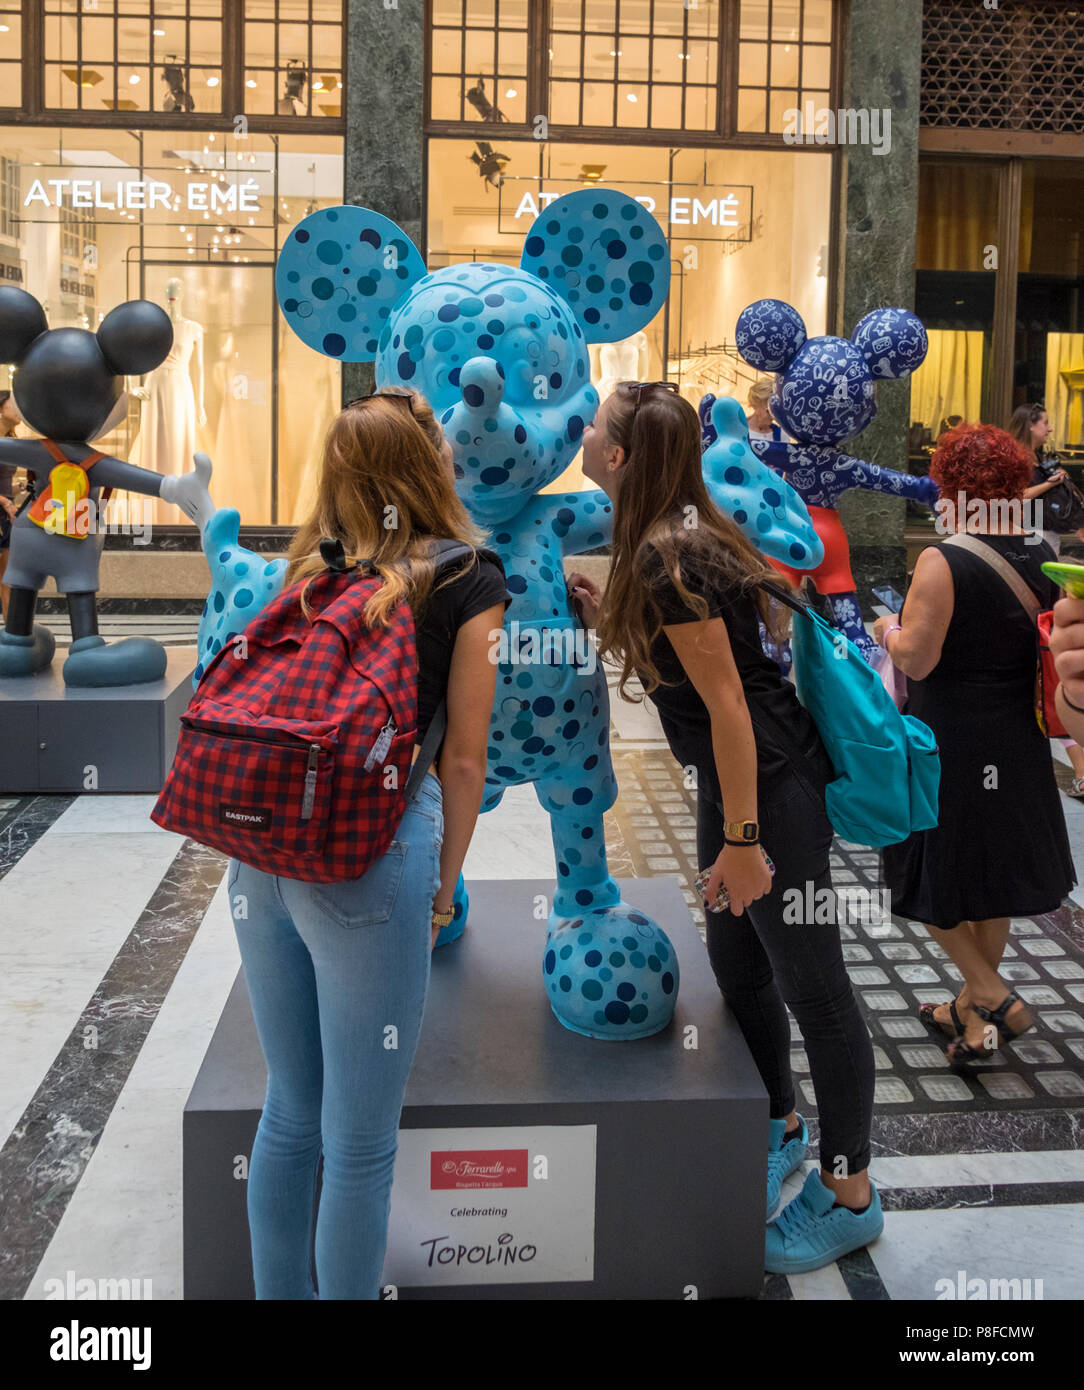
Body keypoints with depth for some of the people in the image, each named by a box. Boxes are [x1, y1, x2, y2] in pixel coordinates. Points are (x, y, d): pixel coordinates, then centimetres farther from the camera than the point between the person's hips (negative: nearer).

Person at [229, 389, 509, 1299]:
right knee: (360, 1139, 9)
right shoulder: (472, 583, -1)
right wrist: (444, 885, 9)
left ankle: (279, 1292, 38)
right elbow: (463, 760, -1)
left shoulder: (314, 567, 12)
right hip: (368, 855, -6)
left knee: (290, 1112, 22)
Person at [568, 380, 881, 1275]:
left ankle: (851, 1197, 20)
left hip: (774, 786, -10)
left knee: (811, 985, 3)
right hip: (737, 782, 10)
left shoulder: (669, 558, -22)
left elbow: (728, 705, -22)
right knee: (737, 967, 21)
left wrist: (741, 840, -20)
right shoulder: (676, 536, 7)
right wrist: (603, 613, 6)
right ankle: (781, 1130, 43)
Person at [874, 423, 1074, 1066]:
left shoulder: (943, 562, -20)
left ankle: (995, 998, 4)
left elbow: (916, 659, -21)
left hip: (947, 741, -6)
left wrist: (888, 629, -1)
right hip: (1018, 741, 6)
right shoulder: (1047, 558, -1)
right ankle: (973, 1006, 32)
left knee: (931, 875, 11)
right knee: (994, 868, 18)